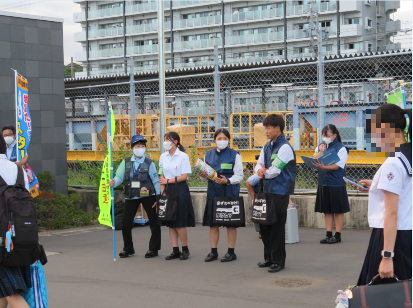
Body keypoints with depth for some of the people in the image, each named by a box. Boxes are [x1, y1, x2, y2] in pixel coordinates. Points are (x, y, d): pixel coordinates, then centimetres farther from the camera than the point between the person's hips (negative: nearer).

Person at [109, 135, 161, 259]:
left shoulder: (149, 163, -1)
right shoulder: (126, 162, 4)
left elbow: (155, 180, -1)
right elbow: (119, 177, 4)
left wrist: (158, 197, -5)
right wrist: (114, 182, -19)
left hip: (148, 196, -2)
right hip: (131, 197, 2)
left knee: (154, 222, 1)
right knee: (126, 223, 3)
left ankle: (153, 249, 15)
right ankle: (128, 248, 21)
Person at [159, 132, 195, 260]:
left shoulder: (183, 156, -5)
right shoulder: (163, 157, 10)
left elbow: (184, 176, -10)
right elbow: (162, 176, 8)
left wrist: (168, 181, -8)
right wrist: (162, 192, -2)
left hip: (180, 190, -6)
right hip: (168, 190, 6)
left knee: (180, 223, -6)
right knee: (170, 223, 5)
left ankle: (185, 249, 9)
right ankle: (175, 251, 12)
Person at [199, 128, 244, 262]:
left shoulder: (235, 155, -1)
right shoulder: (208, 154, 10)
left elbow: (239, 175, -4)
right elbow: (206, 174, 16)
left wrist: (228, 181, -21)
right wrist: (203, 175, -7)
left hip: (230, 192, -4)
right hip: (213, 192, 4)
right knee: (212, 223, 6)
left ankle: (231, 252, 11)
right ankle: (213, 251, 16)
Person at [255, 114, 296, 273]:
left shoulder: (285, 147, -14)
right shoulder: (267, 146, 13)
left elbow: (274, 171, -17)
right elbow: (259, 164, 16)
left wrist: (264, 171, 3)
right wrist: (261, 171, -7)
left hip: (280, 192, -8)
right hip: (267, 190, 8)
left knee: (277, 227, -1)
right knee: (265, 225, 13)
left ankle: (278, 261, 9)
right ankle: (269, 257, 26)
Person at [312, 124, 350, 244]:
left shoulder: (341, 149, -6)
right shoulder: (320, 147, 12)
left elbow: (337, 166, -15)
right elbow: (314, 160, 5)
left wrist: (323, 167, -28)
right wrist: (321, 151, -9)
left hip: (336, 184, -6)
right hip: (323, 183, 6)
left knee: (338, 210, 2)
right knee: (327, 211, 10)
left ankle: (338, 235, 7)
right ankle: (329, 234, 17)